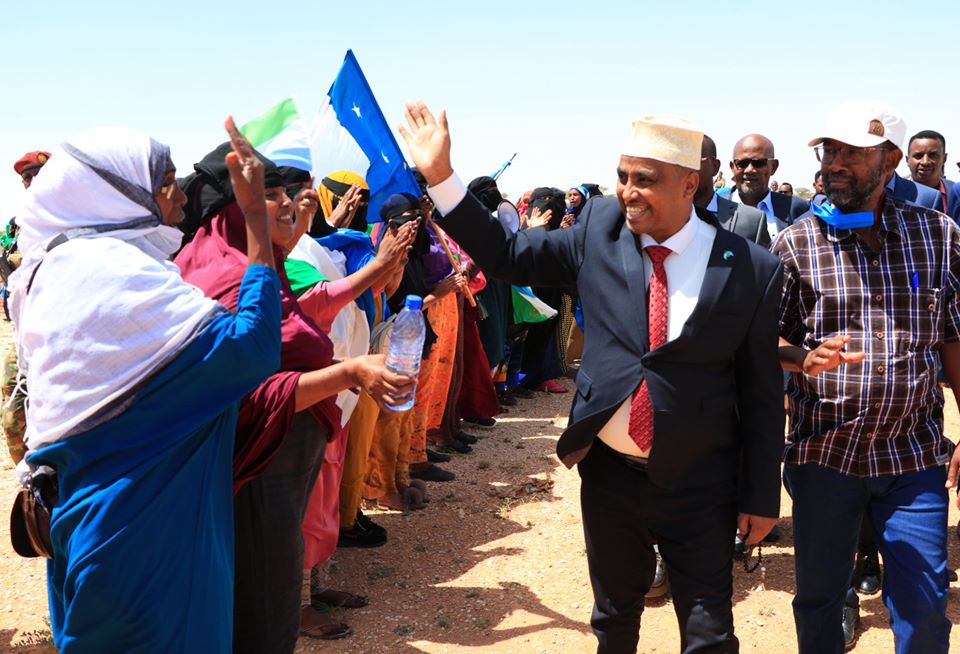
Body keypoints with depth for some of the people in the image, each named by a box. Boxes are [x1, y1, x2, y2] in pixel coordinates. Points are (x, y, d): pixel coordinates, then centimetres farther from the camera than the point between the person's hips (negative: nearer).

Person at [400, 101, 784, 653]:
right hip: (608, 472, 3)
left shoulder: (753, 270, -10)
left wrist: (762, 496, -2)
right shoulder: (601, 231, -3)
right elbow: (506, 255, 3)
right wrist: (441, 175, -5)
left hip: (698, 485, -2)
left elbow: (762, 393, -5)